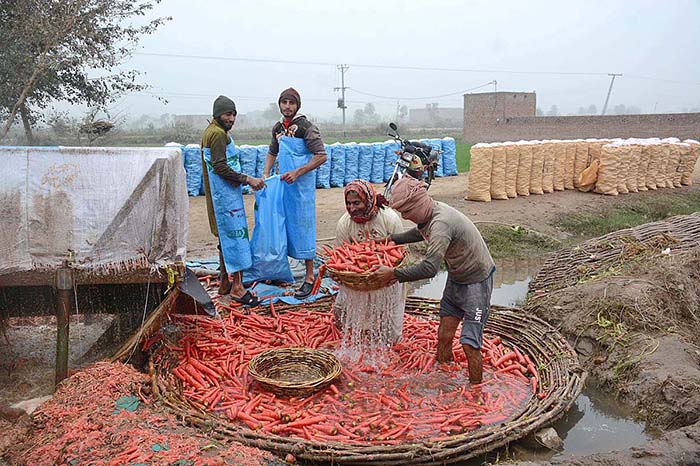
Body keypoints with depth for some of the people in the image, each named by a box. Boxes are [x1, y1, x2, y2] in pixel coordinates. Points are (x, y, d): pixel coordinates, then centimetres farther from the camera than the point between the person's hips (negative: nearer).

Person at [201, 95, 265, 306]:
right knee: (235, 236, -8)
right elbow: (220, 167, -22)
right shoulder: (218, 133, -14)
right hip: (225, 195, -11)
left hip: (224, 194, 11)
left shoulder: (211, 131, 18)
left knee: (227, 237, 15)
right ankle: (237, 287, -5)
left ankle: (224, 283, 23)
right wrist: (248, 179, -21)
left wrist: (245, 180, 21)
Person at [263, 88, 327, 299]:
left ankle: (309, 277, 5)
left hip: (302, 185, -7)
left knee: (303, 228, -3)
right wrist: (265, 174, 10)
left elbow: (321, 156, -16)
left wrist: (297, 173, -21)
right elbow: (272, 153, 26)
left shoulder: (306, 127, -10)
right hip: (282, 184, 7)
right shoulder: (278, 128, 11)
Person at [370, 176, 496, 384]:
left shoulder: (441, 222, -32)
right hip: (456, 279, 9)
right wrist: (391, 239, 17)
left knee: (469, 343, -7)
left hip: (477, 282, -9)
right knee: (444, 337, 8)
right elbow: (421, 232, 23)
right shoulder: (430, 214, -3)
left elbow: (429, 268, -38)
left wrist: (394, 274, -29)